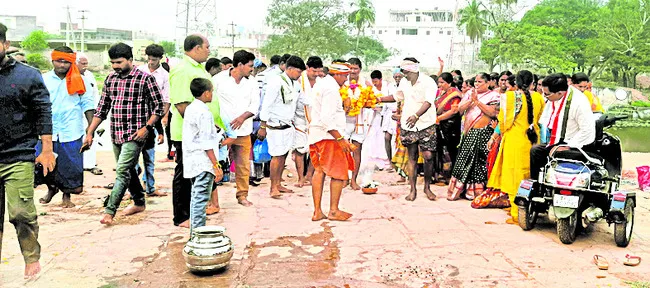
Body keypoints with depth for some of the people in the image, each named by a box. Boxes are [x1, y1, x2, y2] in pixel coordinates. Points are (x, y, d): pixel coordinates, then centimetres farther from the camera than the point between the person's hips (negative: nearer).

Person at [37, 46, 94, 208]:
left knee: (70, 165, 4)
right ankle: (51, 189, 34)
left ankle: (67, 196, 23)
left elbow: (88, 105, 3)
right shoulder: (43, 80, 5)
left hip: (71, 133, -1)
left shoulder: (80, 81, 1)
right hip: (47, 131, 2)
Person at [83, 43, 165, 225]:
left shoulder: (145, 79, -7)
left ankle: (109, 211, -9)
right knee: (128, 170, 17)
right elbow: (102, 108, 15)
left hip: (135, 135, -7)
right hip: (116, 134, 7)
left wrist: (147, 127, -16)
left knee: (122, 171, -13)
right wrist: (90, 133, 11)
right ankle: (139, 202, 34)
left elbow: (159, 107, -5)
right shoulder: (110, 79, 10)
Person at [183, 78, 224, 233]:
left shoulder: (190, 109, 12)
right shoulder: (204, 112, -16)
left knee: (196, 198, 17)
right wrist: (216, 165, -17)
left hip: (191, 161, 10)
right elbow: (207, 144, -19)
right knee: (201, 199, -6)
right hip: (203, 164, -10)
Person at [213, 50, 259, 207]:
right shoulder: (219, 79, -2)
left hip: (243, 131, 3)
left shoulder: (252, 83, 9)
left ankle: (242, 195, 22)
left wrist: (242, 117, -14)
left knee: (243, 165, 8)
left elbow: (255, 104, 3)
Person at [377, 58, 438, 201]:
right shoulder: (404, 82, 8)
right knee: (412, 157, 6)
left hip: (426, 125, -4)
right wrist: (380, 99, 22)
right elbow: (397, 96, 27)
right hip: (408, 125, 5)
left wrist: (416, 116, -40)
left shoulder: (428, 82, -11)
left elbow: (428, 102, -25)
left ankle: (427, 187, 12)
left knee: (428, 156, -8)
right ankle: (413, 189, 13)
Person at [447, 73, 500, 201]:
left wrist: (477, 101, -15)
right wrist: (471, 100, -11)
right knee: (464, 159, 5)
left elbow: (492, 113, -14)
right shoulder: (470, 93, 14)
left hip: (483, 133, -5)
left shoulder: (493, 95, 1)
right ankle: (459, 188, 13)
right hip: (468, 133, 5)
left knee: (479, 161, -5)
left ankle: (477, 191, 4)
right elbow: (460, 109, 4)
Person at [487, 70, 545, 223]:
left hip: (514, 139, -4)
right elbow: (540, 120, 11)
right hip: (532, 140, 4)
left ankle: (517, 214, 4)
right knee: (529, 175, 15)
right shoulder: (538, 98, 3)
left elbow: (503, 120, -3)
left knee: (515, 176, 2)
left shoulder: (509, 96, -7)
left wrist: (502, 133, 16)